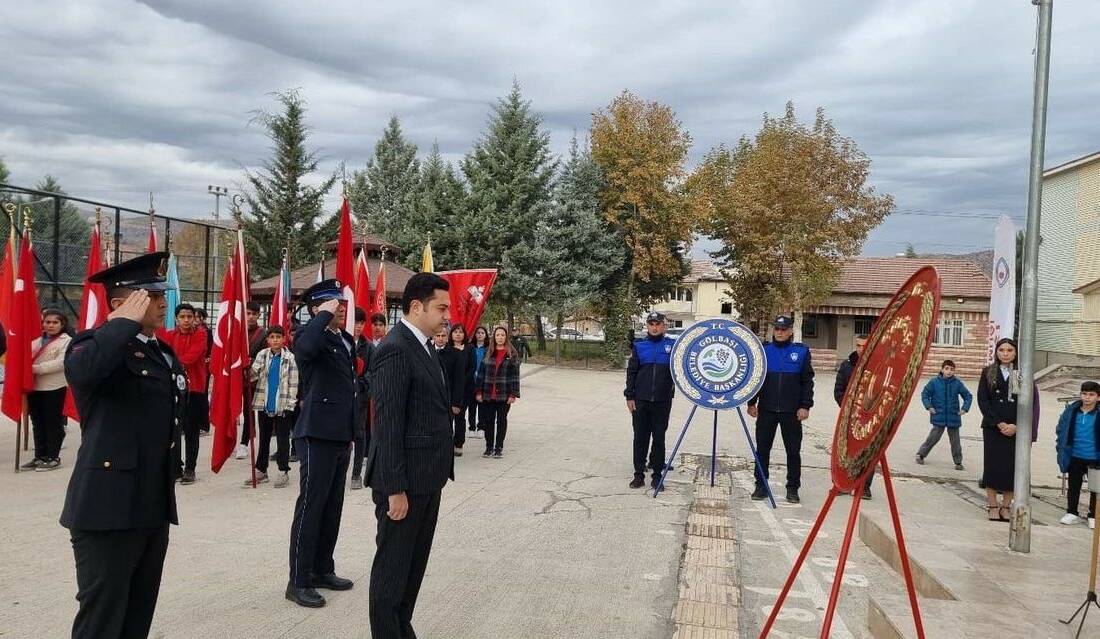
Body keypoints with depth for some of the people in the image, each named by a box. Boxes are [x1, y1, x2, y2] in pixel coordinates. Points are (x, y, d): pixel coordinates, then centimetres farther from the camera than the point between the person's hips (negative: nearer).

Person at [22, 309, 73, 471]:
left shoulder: (67, 341, -3)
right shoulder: (37, 341, 15)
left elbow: (61, 363, -16)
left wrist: (36, 368, -20)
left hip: (54, 388, -6)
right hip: (34, 388, 6)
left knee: (53, 423, 1)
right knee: (38, 424, 12)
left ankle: (53, 457, 9)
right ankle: (39, 456, 20)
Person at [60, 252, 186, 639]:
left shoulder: (165, 353, 14)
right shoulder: (96, 344, -10)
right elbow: (81, 371, -34)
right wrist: (127, 321, -23)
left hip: (154, 506, 8)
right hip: (109, 506, -8)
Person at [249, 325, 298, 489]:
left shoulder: (290, 358, -5)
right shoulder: (262, 355, 4)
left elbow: (293, 382, -4)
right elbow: (253, 375, -3)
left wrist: (290, 402, -9)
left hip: (283, 405, -3)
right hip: (264, 403, 3)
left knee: (283, 439, 2)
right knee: (264, 438, 14)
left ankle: (283, 472, 10)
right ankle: (261, 470, 24)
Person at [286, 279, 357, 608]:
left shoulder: (346, 339, 14)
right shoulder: (311, 335, -10)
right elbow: (305, 348, -37)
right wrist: (326, 315, -23)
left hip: (341, 435, 8)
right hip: (317, 435, -8)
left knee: (332, 507, 14)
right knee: (310, 507, -3)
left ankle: (322, 569, 25)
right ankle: (298, 581, 5)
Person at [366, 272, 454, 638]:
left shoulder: (424, 346, 12)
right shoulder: (395, 350, -17)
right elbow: (387, 425, -21)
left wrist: (439, 473, 14)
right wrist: (395, 488, -21)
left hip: (427, 478, 9)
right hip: (405, 481, -9)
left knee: (414, 564, 19)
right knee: (392, 566, 4)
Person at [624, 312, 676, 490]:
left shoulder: (672, 345, 3)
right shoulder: (639, 346, 5)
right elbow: (631, 372, 5)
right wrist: (629, 396, 0)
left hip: (663, 401, -1)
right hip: (640, 400, 1)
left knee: (659, 438, 6)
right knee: (640, 438, 5)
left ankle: (657, 474, 14)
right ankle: (639, 474, 14)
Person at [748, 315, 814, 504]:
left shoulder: (801, 351, 2)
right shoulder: (764, 350, 5)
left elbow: (807, 381, 2)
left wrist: (805, 406, -5)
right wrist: (751, 403, 3)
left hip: (792, 411, -1)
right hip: (766, 410, 1)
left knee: (793, 450, 5)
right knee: (762, 449, 5)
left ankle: (793, 488, 15)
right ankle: (761, 486, 15)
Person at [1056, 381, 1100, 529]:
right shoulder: (1071, 411, -3)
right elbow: (1061, 429, 8)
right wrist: (1061, 448, 3)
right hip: (1075, 457, 3)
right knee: (1074, 486, 14)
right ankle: (1072, 513, 27)